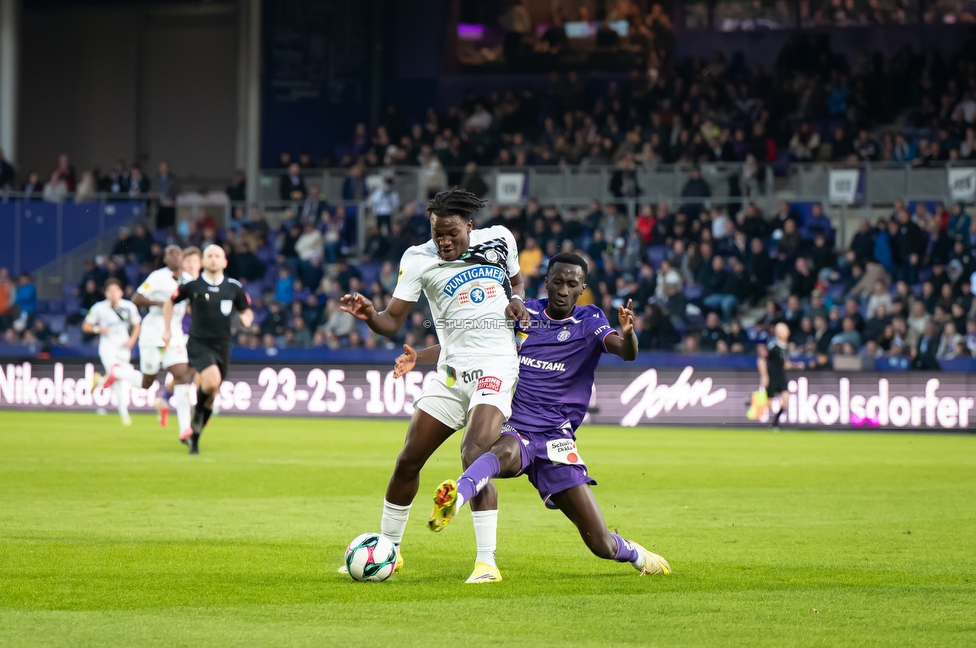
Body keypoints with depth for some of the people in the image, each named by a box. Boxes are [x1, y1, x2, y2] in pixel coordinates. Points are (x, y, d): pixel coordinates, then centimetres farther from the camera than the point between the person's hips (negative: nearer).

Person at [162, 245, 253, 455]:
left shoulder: (234, 287, 4)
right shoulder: (192, 285, -3)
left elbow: (246, 311, 16)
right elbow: (170, 302, 12)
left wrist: (246, 318, -8)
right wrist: (167, 330, 6)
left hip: (222, 347, 3)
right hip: (198, 344, -3)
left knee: (212, 395, 7)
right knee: (212, 380, -30)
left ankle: (194, 437, 24)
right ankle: (198, 410, -2)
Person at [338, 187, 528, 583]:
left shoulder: (499, 240, 3)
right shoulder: (420, 260, -1)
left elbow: (515, 280, 24)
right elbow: (392, 322, -6)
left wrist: (517, 301, 1)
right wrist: (368, 315, -28)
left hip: (495, 366, -3)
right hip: (452, 370, 3)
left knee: (474, 455, -23)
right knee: (408, 461, 4)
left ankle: (487, 562, -21)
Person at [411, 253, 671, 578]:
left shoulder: (589, 321, 5)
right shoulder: (525, 313, 10)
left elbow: (626, 352, -15)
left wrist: (628, 333, -39)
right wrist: (420, 356, 4)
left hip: (556, 438, 0)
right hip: (514, 430, 0)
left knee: (601, 545, -3)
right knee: (506, 451, -42)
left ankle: (635, 554, 32)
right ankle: (454, 497, -69)